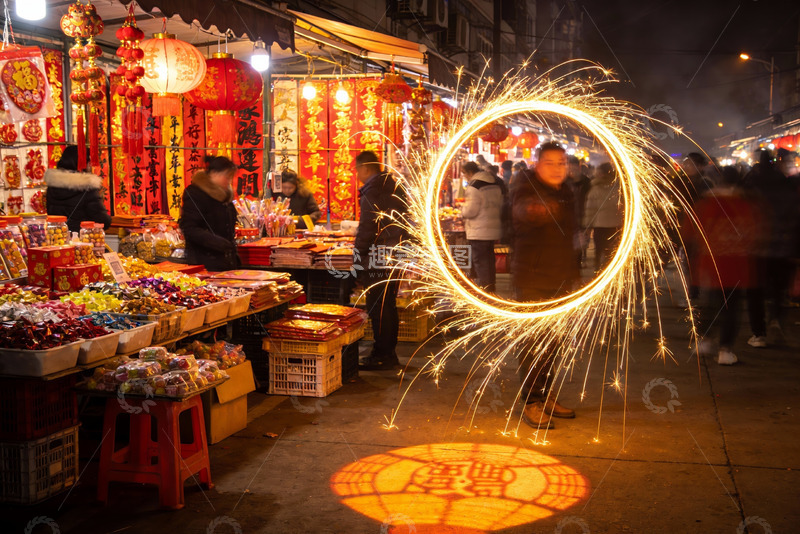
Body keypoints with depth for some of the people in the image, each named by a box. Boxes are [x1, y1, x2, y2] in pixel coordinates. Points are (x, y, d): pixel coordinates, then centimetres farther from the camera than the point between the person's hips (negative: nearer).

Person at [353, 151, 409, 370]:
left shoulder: (372, 190, -14)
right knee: (388, 305, 15)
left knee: (377, 307, -3)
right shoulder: (394, 186, 15)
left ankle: (382, 355, 1)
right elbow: (402, 221, 19)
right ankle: (389, 353, 22)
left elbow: (367, 227, -18)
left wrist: (358, 257, -12)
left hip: (378, 258, -9)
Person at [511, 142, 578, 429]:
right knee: (533, 341, -6)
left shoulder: (566, 193, 11)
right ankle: (531, 403, 3)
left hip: (561, 279, 7)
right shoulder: (527, 188, -12)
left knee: (552, 340, 13)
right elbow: (521, 210, -37)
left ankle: (545, 396, 25)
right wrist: (534, 209, -61)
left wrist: (572, 273, 23)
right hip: (532, 278, -7)